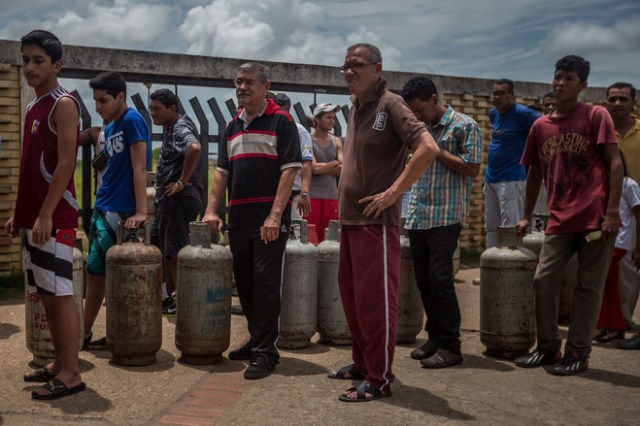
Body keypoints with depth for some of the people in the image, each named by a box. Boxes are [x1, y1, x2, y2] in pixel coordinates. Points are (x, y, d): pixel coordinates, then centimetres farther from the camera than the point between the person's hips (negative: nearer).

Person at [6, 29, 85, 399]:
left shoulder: (63, 104, -9)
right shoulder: (34, 107, 17)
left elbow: (65, 163, -17)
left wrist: (45, 215, -21)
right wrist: (20, 214, 18)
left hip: (54, 217, -9)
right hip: (33, 216, 9)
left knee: (60, 294, -5)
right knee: (44, 294, 13)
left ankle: (71, 374, 1)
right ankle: (60, 364, 23)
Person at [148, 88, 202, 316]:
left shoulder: (180, 128, -15)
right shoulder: (171, 127, 16)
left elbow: (194, 148, -37)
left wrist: (182, 181, -28)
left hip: (179, 198, -11)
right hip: (170, 198, 11)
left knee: (175, 251, -6)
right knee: (170, 251, 16)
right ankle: (171, 297, 24)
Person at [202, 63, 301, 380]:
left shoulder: (280, 121, -3)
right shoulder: (232, 127, 17)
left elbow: (290, 170, -10)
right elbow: (222, 172, 16)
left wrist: (275, 215, -18)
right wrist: (211, 210, 4)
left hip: (269, 217, -7)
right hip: (238, 218, 7)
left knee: (266, 284, -7)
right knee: (244, 283, 12)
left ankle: (265, 351, 1)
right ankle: (256, 340, 26)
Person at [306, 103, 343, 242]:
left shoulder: (336, 141, 13)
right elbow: (314, 168, -12)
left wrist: (322, 167, -5)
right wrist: (334, 163, 1)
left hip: (332, 195, 5)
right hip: (312, 195, -4)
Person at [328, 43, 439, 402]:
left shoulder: (389, 104, -9)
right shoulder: (355, 109, 15)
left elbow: (429, 148, -21)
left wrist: (392, 193, -19)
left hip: (376, 221, -8)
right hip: (350, 219, 9)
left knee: (375, 300, -4)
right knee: (352, 296, 15)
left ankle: (379, 379, 5)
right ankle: (362, 363, 29)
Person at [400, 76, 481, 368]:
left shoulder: (464, 125, -3)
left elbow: (472, 169, -10)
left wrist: (435, 149, -12)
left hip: (446, 215, -6)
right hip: (417, 215, 7)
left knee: (439, 278, -10)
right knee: (423, 279, 7)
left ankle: (450, 346, -1)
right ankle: (435, 337, 19)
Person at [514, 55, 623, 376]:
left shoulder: (596, 116, -1)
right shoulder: (541, 126, 11)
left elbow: (614, 164, -5)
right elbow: (535, 173, 18)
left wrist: (611, 212, -14)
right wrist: (527, 216, 16)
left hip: (595, 217, -5)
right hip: (559, 220, 5)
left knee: (588, 286, 1)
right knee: (543, 281, 2)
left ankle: (578, 353, 10)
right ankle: (548, 347, 16)